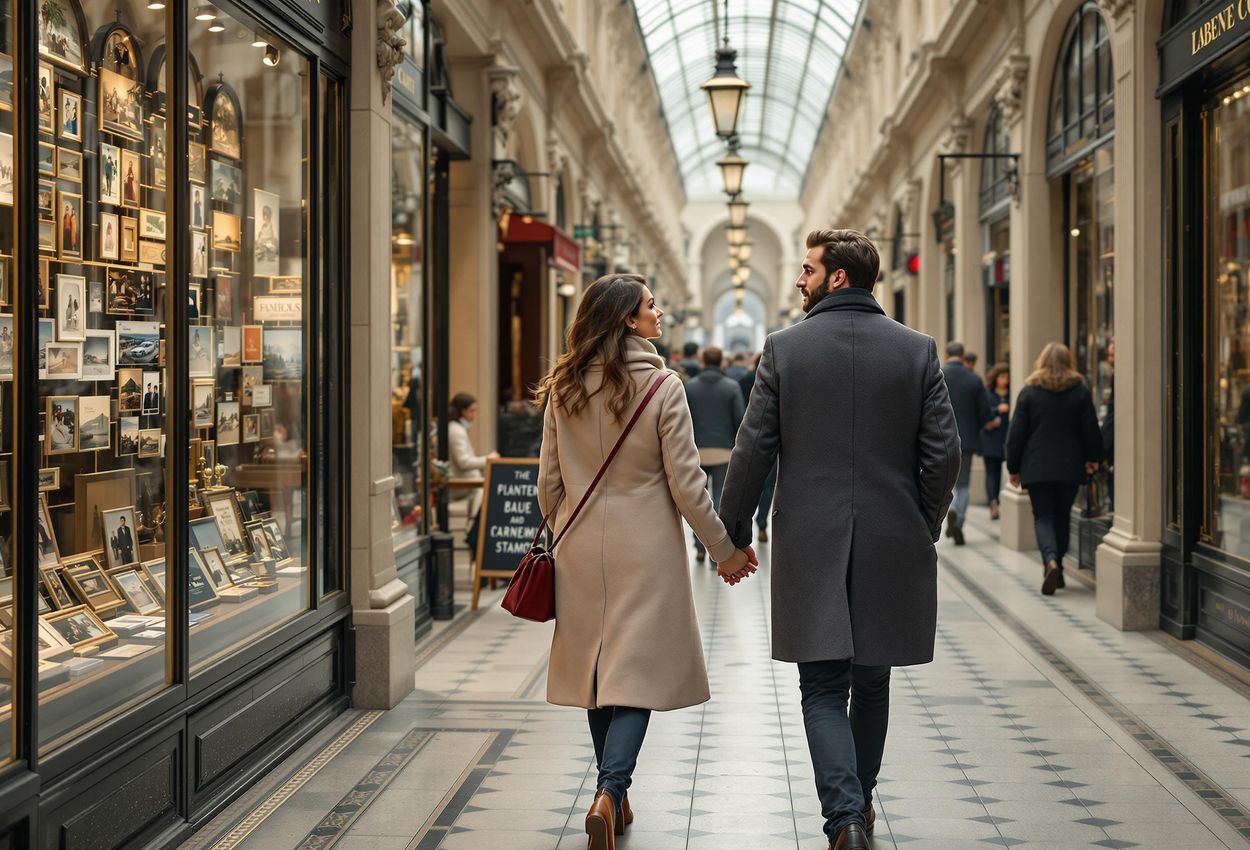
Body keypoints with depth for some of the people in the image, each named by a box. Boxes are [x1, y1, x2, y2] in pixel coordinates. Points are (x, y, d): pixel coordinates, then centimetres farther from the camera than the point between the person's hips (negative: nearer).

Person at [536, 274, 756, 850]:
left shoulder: (562, 388, 1)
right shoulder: (662, 386, -11)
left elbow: (549, 481, 5)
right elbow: (686, 484, -9)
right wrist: (725, 551, 1)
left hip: (582, 548, 4)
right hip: (645, 549, -4)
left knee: (598, 667, 14)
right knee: (639, 670, 1)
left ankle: (613, 798, 23)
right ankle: (610, 792, -16)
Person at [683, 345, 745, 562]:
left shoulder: (689, 386, 1)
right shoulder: (732, 386, -3)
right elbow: (740, 419, -5)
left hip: (697, 451, 2)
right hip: (724, 450, -1)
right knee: (721, 500, 2)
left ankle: (700, 548, 15)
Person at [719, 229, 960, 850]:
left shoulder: (784, 348, -5)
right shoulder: (917, 350, 0)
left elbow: (753, 450, -6)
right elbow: (943, 452, -3)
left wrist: (732, 534, 5)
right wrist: (923, 529, 12)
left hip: (810, 545, -2)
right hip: (891, 545, 2)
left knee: (823, 689, 4)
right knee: (871, 682, 18)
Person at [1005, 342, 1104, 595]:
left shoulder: (1029, 392, -4)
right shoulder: (1081, 392, 0)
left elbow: (1016, 434, -3)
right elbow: (1091, 430, 4)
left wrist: (1013, 467, 5)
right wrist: (1093, 458, 20)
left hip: (1037, 467, -2)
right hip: (1070, 467, 2)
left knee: (1043, 516, 2)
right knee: (1062, 516, 15)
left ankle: (1051, 561, -22)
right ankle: (1057, 568, 21)